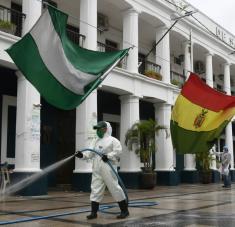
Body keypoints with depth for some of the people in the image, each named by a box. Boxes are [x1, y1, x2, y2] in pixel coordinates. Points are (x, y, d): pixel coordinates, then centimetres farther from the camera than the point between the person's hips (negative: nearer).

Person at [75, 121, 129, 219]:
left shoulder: (112, 140, -3)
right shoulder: (97, 141, 20)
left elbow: (118, 151, -15)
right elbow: (91, 153, 14)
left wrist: (108, 156, -21)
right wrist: (82, 155, -1)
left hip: (108, 169, -7)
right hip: (97, 170, 7)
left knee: (114, 188, -4)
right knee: (95, 190, 4)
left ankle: (125, 210, 8)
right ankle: (94, 212, 10)